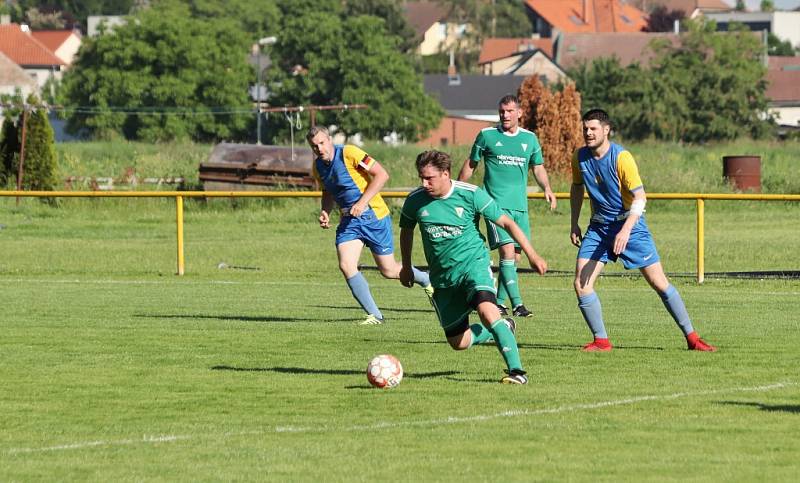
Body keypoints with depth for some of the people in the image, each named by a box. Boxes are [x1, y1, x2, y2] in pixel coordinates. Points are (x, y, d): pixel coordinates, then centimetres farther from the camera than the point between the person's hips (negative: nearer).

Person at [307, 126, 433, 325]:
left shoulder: (349, 153, -18)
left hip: (374, 215, -6)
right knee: (346, 265, -15)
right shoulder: (318, 167, 3)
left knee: (388, 270, 3)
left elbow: (381, 174, -19)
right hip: (348, 220, 6)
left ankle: (427, 281, 33)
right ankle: (374, 315, -6)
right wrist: (325, 212, 1)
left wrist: (362, 203, -24)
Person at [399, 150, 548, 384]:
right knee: (458, 342, 6)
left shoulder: (471, 194, -13)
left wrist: (532, 255, -11)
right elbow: (406, 230, 17)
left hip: (474, 265, -4)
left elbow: (506, 222, -6)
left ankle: (516, 370, -30)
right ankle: (503, 328, 34)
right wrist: (406, 266, 25)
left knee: (487, 311, -33)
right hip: (442, 277, 4)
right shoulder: (415, 200, -4)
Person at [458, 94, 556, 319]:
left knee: (514, 257, 5)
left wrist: (547, 189, 2)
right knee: (507, 251, -17)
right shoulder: (487, 135, 1)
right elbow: (471, 164, 10)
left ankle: (500, 302, 17)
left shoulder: (529, 138, 10)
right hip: (496, 204, -4)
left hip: (520, 205, 5)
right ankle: (517, 303, -20)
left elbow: (538, 167, 19)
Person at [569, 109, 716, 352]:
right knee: (581, 285, -10)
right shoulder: (580, 157, -2)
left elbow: (640, 197, -21)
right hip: (598, 226, 5)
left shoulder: (621, 157, -19)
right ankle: (601, 341, 2)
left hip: (630, 224, -5)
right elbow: (577, 188, 17)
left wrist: (625, 230, -31)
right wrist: (574, 224, 12)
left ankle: (691, 337, 4)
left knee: (660, 283, -4)